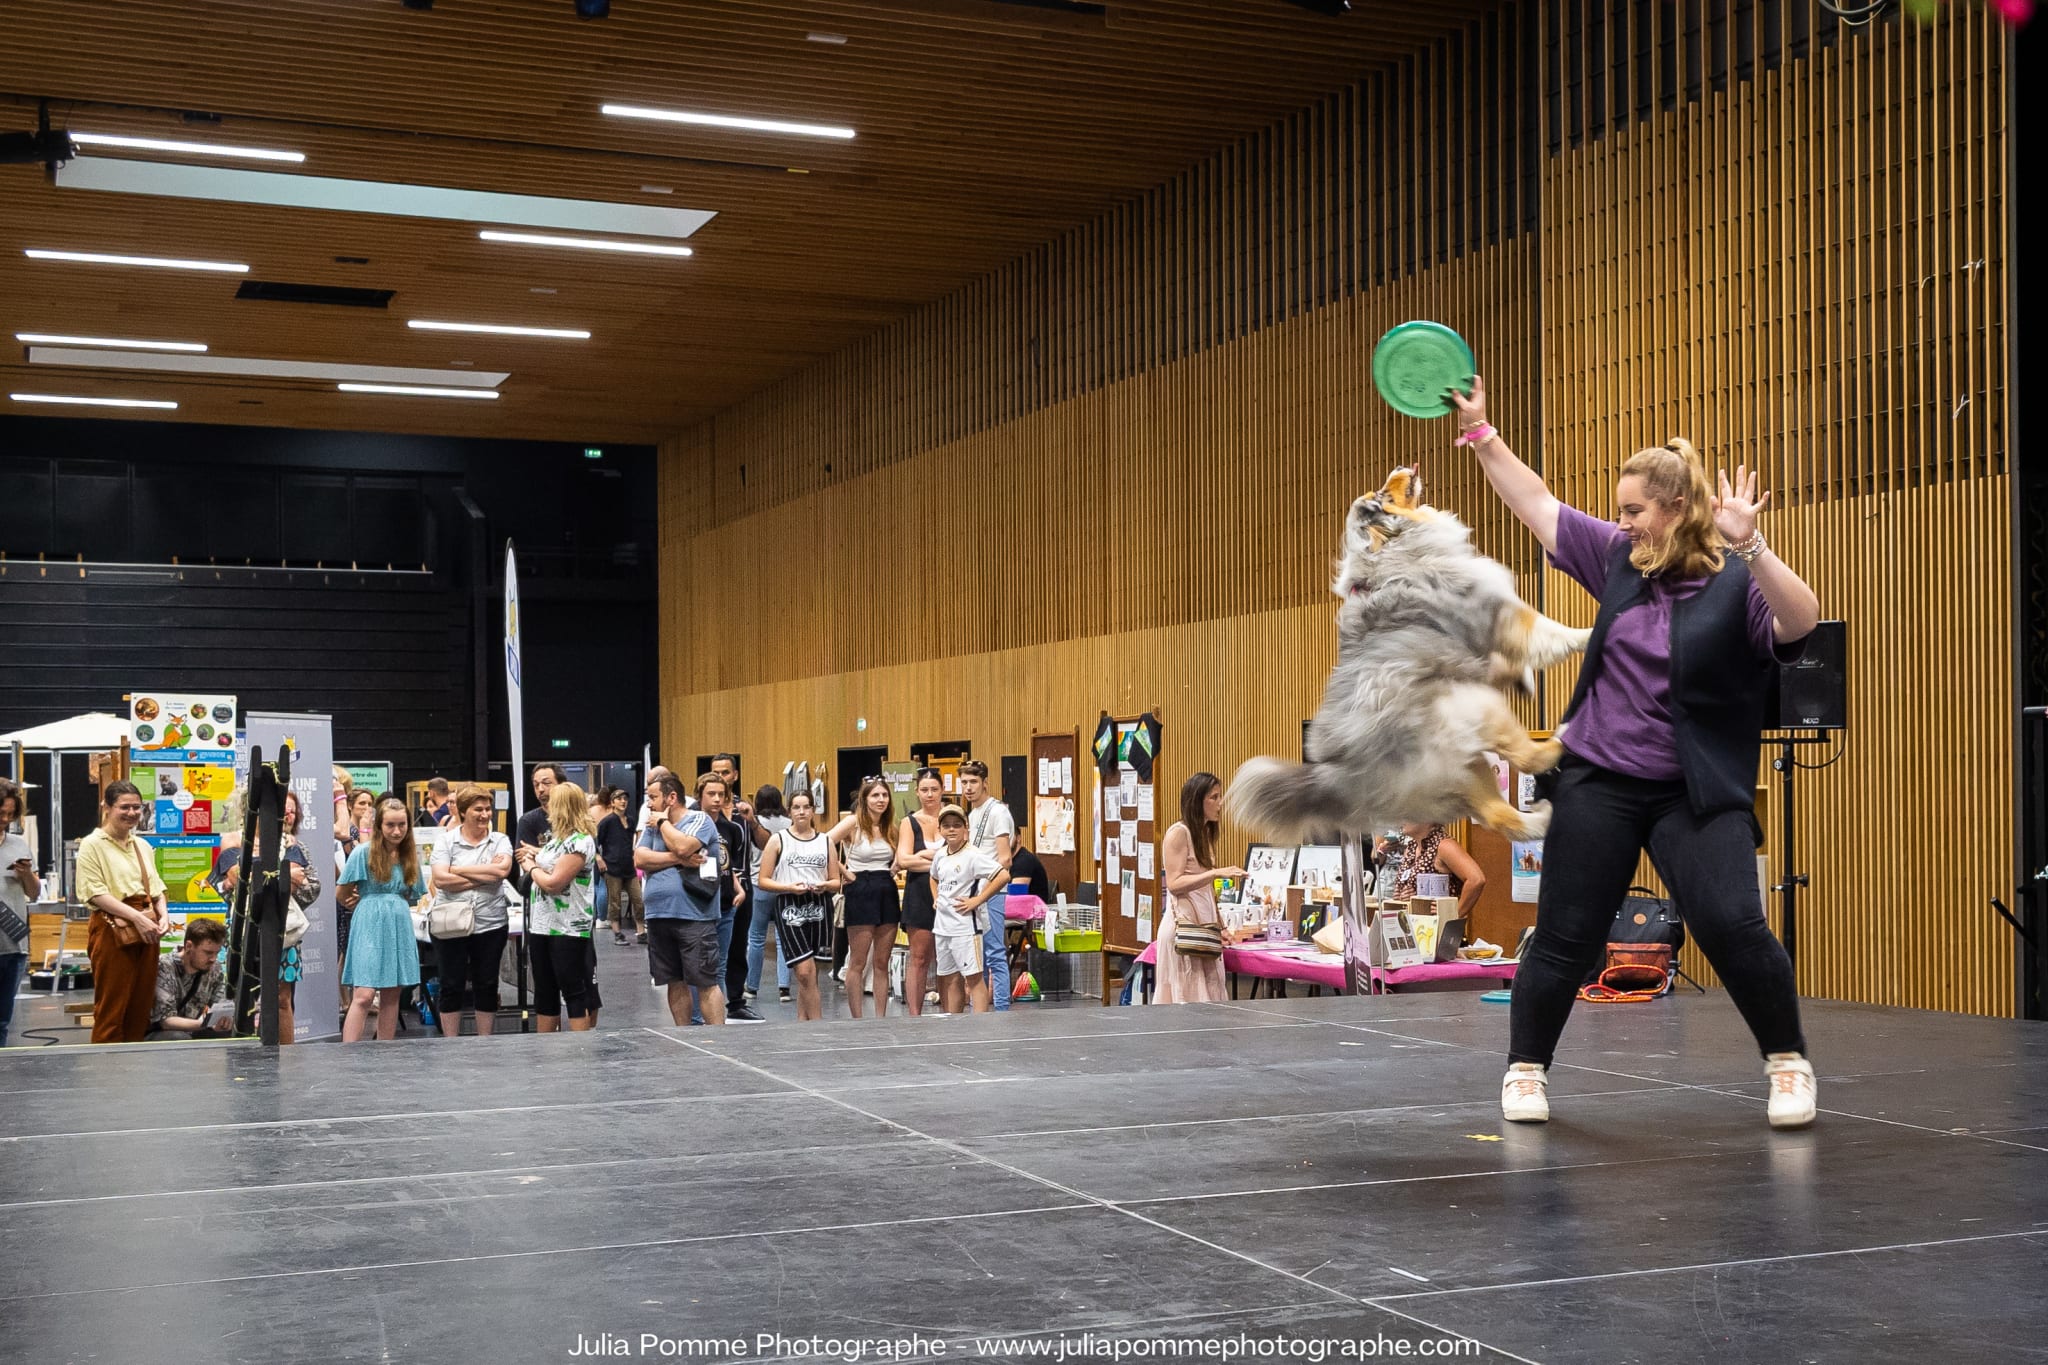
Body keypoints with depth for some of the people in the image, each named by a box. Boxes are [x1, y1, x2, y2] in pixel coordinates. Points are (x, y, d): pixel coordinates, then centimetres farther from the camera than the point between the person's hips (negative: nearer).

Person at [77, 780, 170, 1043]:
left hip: (146, 932, 6)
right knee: (111, 1010, -4)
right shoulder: (93, 844, -4)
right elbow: (96, 893, -12)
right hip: (112, 931, -6)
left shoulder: (143, 846, 16)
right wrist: (136, 917, -20)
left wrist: (163, 915, -1)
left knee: (141, 1006, 8)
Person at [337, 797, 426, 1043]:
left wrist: (394, 907, 2)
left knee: (391, 995, 8)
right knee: (363, 995, -14)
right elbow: (341, 894, -2)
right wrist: (366, 907, 10)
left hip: (400, 928, 5)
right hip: (370, 927, -5)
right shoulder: (364, 852, -6)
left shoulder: (410, 856, 10)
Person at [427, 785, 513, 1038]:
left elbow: (502, 870, -16)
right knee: (451, 987, 6)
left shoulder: (500, 841, 3)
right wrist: (485, 876, -13)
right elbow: (440, 879, -14)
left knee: (486, 986, 10)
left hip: (491, 925, 1)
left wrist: (458, 870, -12)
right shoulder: (445, 841, 0)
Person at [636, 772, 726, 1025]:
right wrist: (679, 860, -11)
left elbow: (682, 846, -21)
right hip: (658, 917, 6)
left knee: (706, 983, -5)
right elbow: (640, 859, 1)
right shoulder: (653, 826, 16)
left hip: (694, 918, -6)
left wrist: (663, 822, -5)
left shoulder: (699, 820, -3)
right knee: (675, 983, 12)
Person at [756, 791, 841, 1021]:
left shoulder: (825, 841, 13)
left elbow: (836, 881, 13)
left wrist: (825, 886, -9)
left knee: (809, 974, 6)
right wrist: (789, 887, -15)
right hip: (789, 909, -3)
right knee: (805, 972, -12)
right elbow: (764, 880, 1)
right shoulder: (778, 840, 5)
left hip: (819, 908, 3)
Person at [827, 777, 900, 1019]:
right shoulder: (854, 822, -6)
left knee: (882, 963, 7)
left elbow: (898, 859, 23)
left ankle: (881, 1018, 11)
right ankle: (857, 1019, 5)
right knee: (858, 963, 0)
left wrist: (896, 869, 3)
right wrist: (843, 872, -12)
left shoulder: (891, 827, 11)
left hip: (888, 892, 5)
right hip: (860, 891, -5)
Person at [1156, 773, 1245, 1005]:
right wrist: (1216, 873, -24)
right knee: (1185, 997, -9)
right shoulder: (1178, 833, -8)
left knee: (1207, 997, 2)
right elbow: (1174, 883, -16)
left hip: (1204, 925, 8)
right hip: (1184, 925, -8)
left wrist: (1219, 925, 18)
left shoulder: (1205, 834, 18)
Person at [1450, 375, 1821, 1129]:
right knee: (1565, 937, 6)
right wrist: (1481, 434, 13)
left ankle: (1789, 1065, 5)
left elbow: (1802, 621, -29)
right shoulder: (1620, 559, 6)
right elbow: (1536, 504, 14)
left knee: (1733, 926, -16)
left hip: (1696, 793, -4)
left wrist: (1748, 546, -41)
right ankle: (1524, 1070, 22)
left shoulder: (1739, 581, -9)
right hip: (1597, 782, 4)